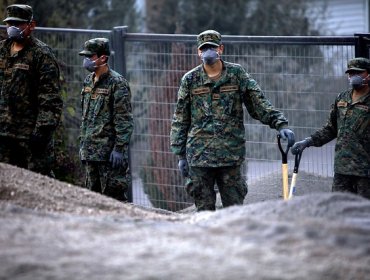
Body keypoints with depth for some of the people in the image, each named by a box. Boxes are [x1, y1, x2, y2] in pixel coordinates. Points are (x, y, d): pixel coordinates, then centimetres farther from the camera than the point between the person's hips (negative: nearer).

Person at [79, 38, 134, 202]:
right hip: (90, 150, 8)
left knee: (113, 196, -8)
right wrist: (82, 142, 19)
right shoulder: (88, 81, 13)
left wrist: (119, 149, -18)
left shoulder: (117, 83, -11)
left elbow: (124, 120, -14)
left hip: (109, 151, -8)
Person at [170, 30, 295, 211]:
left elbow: (260, 104, 4)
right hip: (199, 155, 0)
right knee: (204, 210, 3)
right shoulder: (190, 80, 7)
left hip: (231, 155, 0)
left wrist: (280, 124, -10)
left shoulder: (237, 74, 5)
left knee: (234, 207, 1)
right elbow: (180, 120, 11)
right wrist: (181, 155, 8)